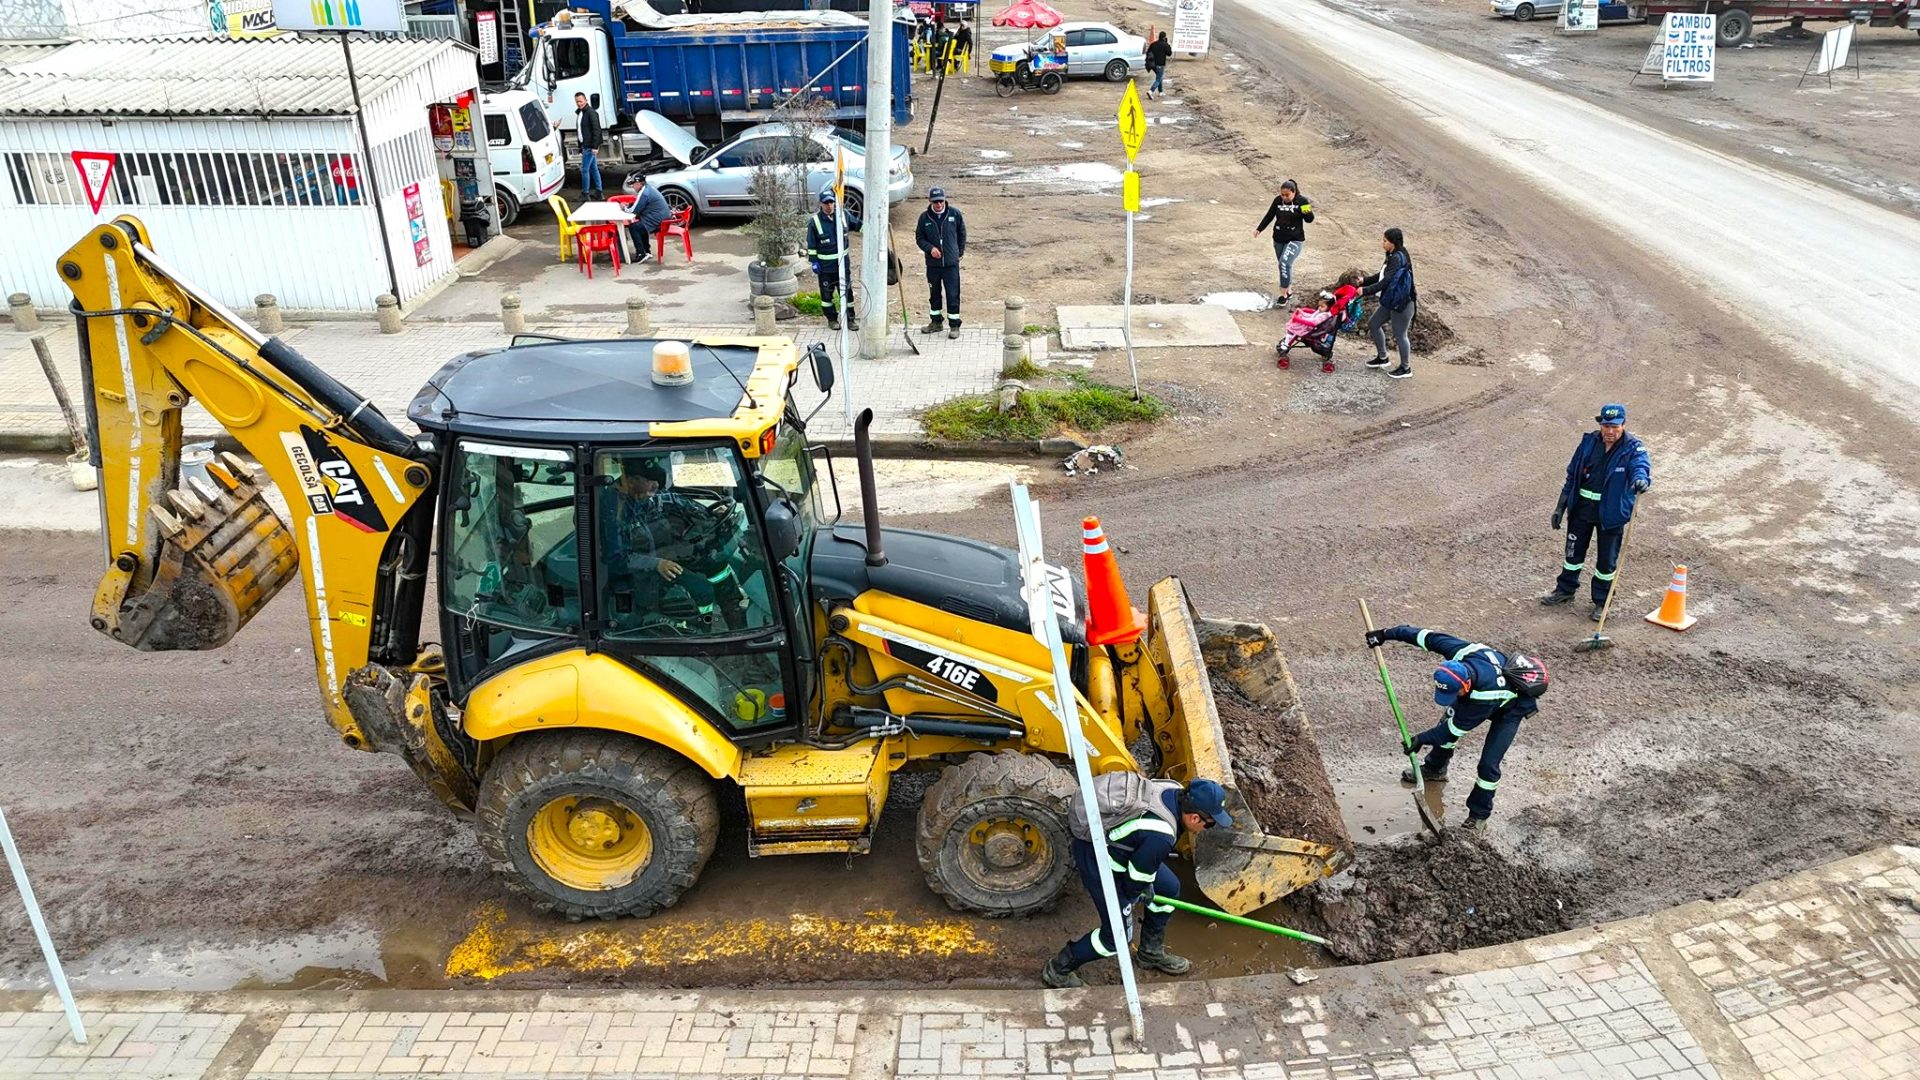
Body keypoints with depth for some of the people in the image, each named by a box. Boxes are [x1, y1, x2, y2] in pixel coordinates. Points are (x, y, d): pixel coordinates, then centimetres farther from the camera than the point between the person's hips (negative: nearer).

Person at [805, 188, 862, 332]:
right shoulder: (815, 221, -11)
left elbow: (858, 225, 13)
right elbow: (811, 245, -6)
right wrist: (814, 262, -7)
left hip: (842, 263, 2)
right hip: (825, 266, -2)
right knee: (827, 293, 9)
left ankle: (850, 319, 18)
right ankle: (832, 319, 24)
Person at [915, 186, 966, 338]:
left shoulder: (955, 214, -3)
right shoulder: (924, 217, -2)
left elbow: (962, 234, 9)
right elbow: (919, 238, 5)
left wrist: (959, 252, 9)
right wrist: (930, 248, -12)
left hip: (951, 263, -2)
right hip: (932, 263, 2)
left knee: (953, 295, -2)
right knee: (934, 294, 14)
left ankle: (954, 325, 7)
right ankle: (935, 322, 28)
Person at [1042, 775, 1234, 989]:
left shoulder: (1175, 791, -12)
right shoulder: (1161, 837, -35)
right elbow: (1137, 877, -19)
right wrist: (1133, 895, 4)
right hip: (1095, 859, -9)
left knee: (1170, 889, 16)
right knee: (1118, 933, -2)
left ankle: (1151, 953, 37)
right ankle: (1057, 971, 16)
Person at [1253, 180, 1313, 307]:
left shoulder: (1301, 201, -11)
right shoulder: (1277, 200, -3)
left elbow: (1309, 220, -7)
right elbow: (1269, 216, 6)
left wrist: (1308, 213, -28)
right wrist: (1259, 229, -2)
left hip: (1295, 239, -5)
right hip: (1279, 239, 5)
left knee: (1285, 263, -21)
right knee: (1284, 265, 14)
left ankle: (1283, 295, -16)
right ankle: (1289, 290, 33)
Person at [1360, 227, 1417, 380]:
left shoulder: (1398, 258, -23)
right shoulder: (1393, 256, 6)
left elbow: (1385, 282, -27)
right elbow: (1382, 275, 15)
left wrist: (1366, 291, -23)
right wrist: (1364, 281, 7)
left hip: (1402, 303, -10)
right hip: (1391, 301, 10)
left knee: (1400, 335, 2)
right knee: (1373, 324, 18)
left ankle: (1406, 369, 19)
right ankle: (1382, 358, 34)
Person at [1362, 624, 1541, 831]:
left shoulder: (1485, 695, -45)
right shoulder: (1459, 652, -35)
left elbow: (1458, 727, -31)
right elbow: (1427, 637, -20)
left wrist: (1422, 740, -27)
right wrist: (1388, 633, -18)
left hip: (1509, 707, -7)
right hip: (1477, 689, 7)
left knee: (1489, 763, -10)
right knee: (1447, 720, 13)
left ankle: (1479, 815, 7)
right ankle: (1434, 769, 37)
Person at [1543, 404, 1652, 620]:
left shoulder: (1633, 448, -11)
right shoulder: (1589, 442, -2)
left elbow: (1641, 466, -32)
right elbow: (1572, 475, 5)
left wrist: (1641, 478, -58)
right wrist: (1560, 506, 6)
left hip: (1612, 513, -3)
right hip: (1582, 507, 3)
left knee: (1607, 560, 8)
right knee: (1574, 551, 17)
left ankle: (1601, 601, 25)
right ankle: (1566, 590, 37)